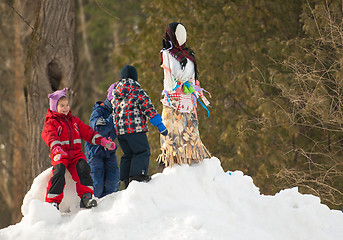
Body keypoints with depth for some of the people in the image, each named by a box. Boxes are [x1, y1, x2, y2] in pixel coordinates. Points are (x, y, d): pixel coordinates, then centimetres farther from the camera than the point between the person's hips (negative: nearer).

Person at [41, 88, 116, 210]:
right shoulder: (51, 123, 4)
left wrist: (104, 142, 8)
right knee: (59, 172, -29)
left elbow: (88, 132, 22)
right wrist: (57, 149, -38)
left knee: (83, 168, -25)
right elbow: (49, 136, -16)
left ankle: (86, 196, -28)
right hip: (60, 155, -4)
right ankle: (53, 201, -23)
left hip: (76, 153, 4)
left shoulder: (74, 121, 23)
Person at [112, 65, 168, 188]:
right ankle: (138, 174, -19)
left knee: (128, 154, 16)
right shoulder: (138, 92, -6)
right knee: (142, 152, -3)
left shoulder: (115, 94, 14)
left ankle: (126, 178, 14)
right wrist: (161, 126, -4)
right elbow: (149, 110, -8)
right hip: (135, 129, -6)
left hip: (120, 130, 6)